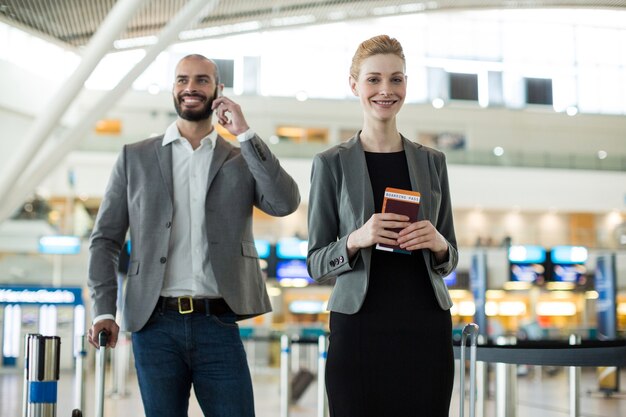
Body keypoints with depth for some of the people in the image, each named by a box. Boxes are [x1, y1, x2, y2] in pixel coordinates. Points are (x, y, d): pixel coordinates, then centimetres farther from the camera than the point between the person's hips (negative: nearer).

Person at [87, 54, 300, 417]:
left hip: (217, 324, 0)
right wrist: (104, 311, -4)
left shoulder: (242, 160, 10)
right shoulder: (135, 158, 9)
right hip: (155, 324, 0)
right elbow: (106, 239, 8)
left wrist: (245, 134, -7)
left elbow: (285, 204, -8)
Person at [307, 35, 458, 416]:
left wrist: (438, 244, -8)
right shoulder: (331, 164, 3)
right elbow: (316, 263, 3)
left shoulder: (432, 161, 11)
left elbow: (450, 259, 15)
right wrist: (356, 240, -17)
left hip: (426, 328, 2)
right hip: (359, 329, -2)